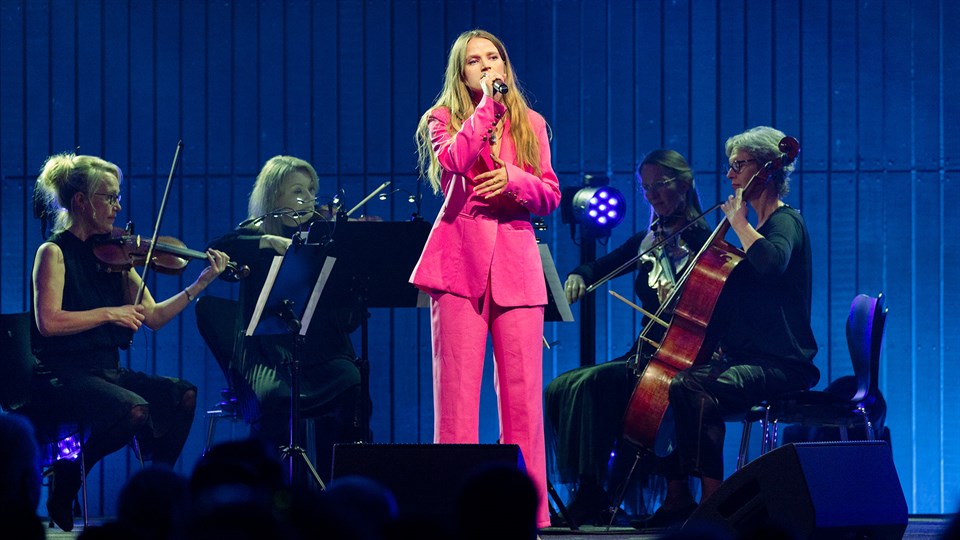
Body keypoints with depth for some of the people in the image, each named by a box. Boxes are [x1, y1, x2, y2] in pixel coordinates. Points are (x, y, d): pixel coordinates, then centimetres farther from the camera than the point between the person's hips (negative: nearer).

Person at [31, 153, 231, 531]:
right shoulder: (54, 253, -6)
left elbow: (152, 317, 9)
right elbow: (48, 321, -19)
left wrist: (202, 283, 1)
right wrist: (109, 313, -16)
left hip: (107, 372, 7)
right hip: (63, 376, -7)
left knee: (183, 394, -16)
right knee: (134, 410, -32)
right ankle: (65, 481, -9)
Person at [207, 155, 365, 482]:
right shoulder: (257, 232, 12)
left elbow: (349, 320, 3)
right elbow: (217, 249, -12)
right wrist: (267, 241, -20)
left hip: (323, 353, 2)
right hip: (270, 353, -1)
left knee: (352, 389, -30)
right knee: (274, 397, -34)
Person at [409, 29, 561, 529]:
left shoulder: (530, 124, 16)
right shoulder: (443, 119, 7)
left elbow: (550, 196, 12)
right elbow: (454, 159, -15)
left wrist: (515, 180, -7)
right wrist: (486, 105, -11)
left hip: (516, 261, 2)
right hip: (460, 258, -2)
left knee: (522, 389, -2)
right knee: (458, 386, -5)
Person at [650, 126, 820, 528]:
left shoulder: (786, 221, -7)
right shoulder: (759, 226, 22)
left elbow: (770, 262, -33)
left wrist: (738, 222, -18)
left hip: (781, 365, -10)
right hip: (745, 357, 10)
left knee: (692, 388, -32)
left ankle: (712, 498, -32)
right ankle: (677, 497, 1)